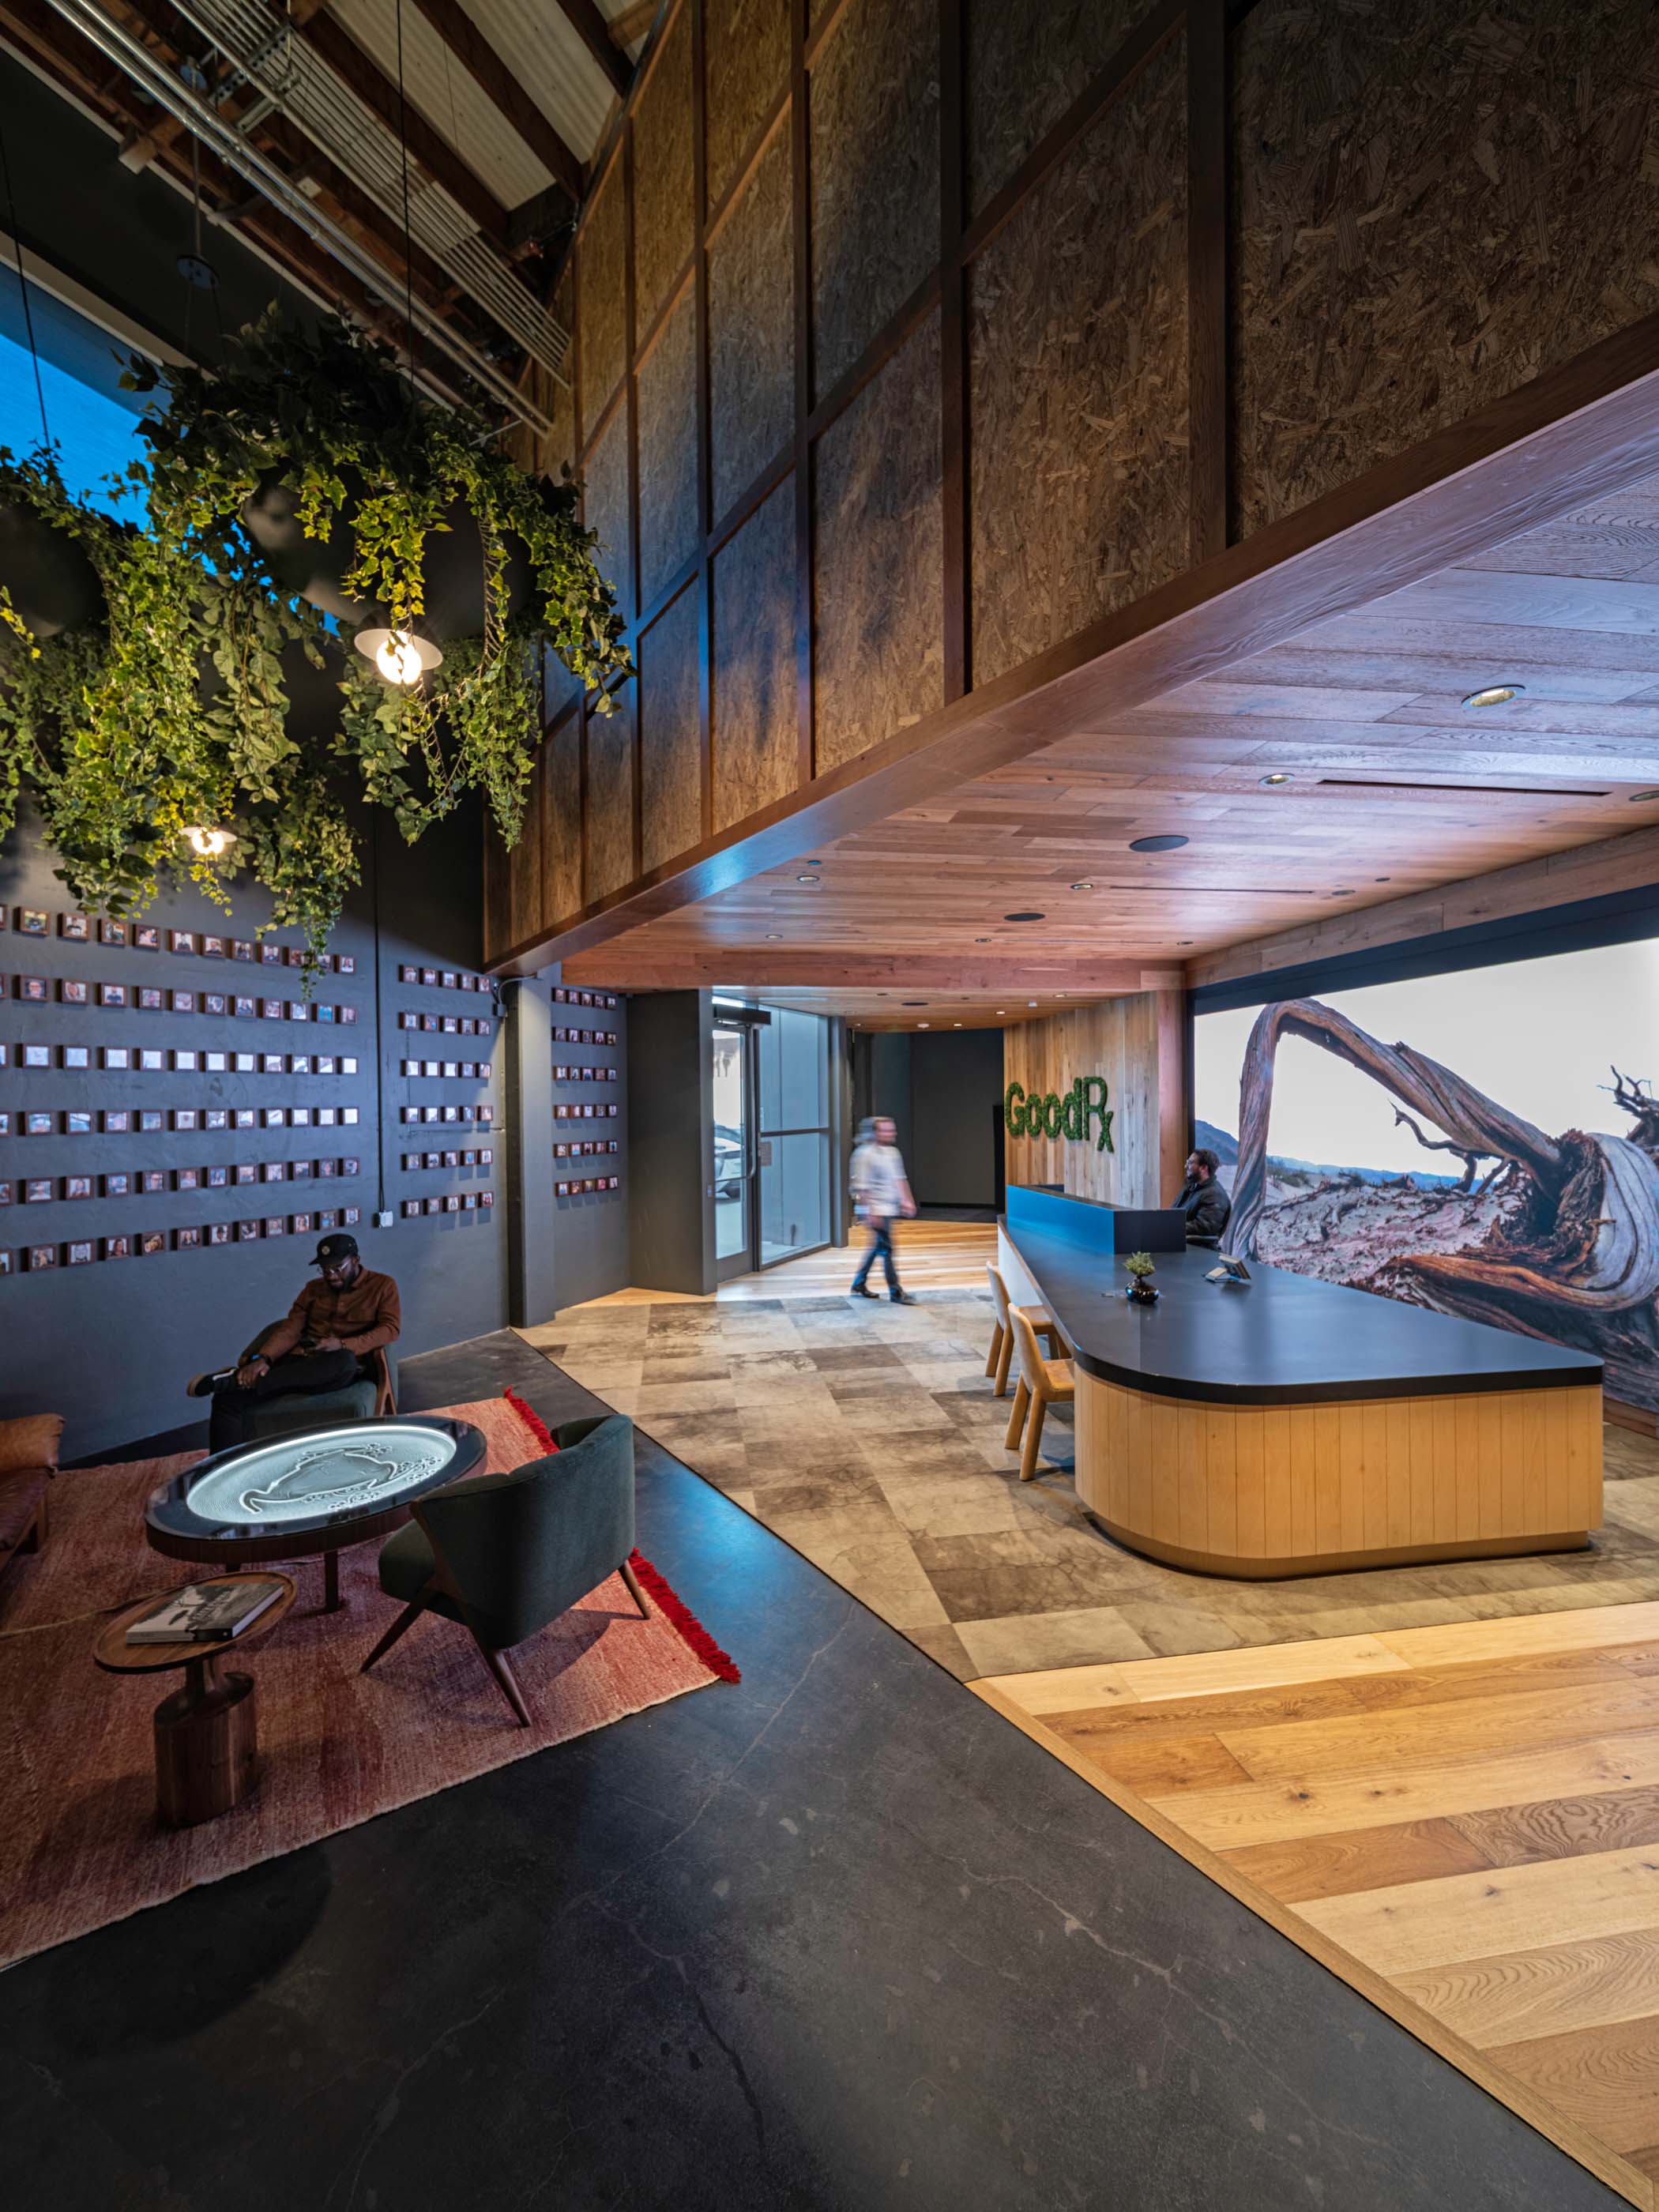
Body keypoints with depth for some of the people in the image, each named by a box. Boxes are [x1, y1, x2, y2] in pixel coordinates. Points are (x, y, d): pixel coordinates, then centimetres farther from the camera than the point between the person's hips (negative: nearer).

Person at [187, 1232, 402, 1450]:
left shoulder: (382, 1285, 8)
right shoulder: (313, 1289, 22)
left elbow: (392, 1328, -4)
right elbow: (290, 1330, 10)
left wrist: (344, 1346, -17)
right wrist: (263, 1359, -10)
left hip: (338, 1367, -5)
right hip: (299, 1361, 5)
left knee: (343, 1361, -41)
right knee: (228, 1398, -18)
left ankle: (238, 1381, -31)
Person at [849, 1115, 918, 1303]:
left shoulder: (893, 1152, 10)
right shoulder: (865, 1155, -15)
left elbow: (899, 1179, 19)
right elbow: (861, 1187, -17)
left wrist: (906, 1200, 11)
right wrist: (870, 1213, -20)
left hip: (889, 1208, 9)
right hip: (875, 1209, -9)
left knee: (877, 1246, 17)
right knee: (886, 1249, -5)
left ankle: (859, 1284, 31)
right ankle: (895, 1292, 3)